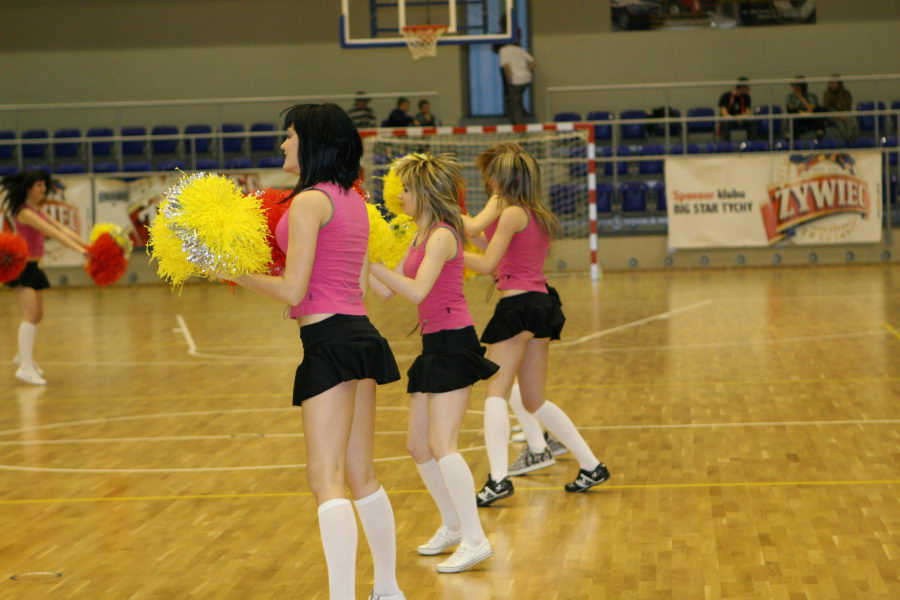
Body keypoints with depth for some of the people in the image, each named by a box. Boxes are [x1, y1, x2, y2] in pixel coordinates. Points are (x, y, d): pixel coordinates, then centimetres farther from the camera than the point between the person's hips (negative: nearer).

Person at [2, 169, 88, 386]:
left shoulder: (37, 211, 12)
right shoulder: (24, 212, -18)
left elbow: (62, 228, 5)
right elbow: (53, 233, -26)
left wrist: (85, 245, -6)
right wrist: (79, 250, -32)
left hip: (33, 268, 10)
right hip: (21, 268, -10)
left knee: (37, 315, 17)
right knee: (30, 315, -18)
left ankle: (24, 356, 34)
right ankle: (25, 366, -21)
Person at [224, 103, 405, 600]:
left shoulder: (309, 201, -11)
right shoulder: (354, 200, 15)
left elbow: (293, 291, -15)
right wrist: (284, 265, 24)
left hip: (329, 341, -9)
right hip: (361, 333, 9)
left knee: (326, 479, -10)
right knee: (361, 475, 18)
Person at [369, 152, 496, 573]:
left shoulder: (442, 236, -14)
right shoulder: (421, 238, 15)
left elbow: (417, 290, -25)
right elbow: (386, 290, 15)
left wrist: (374, 262, -22)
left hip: (453, 345, -10)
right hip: (434, 347, 10)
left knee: (442, 446, -14)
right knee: (418, 445, 14)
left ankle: (475, 539, -11)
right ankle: (452, 526, 27)